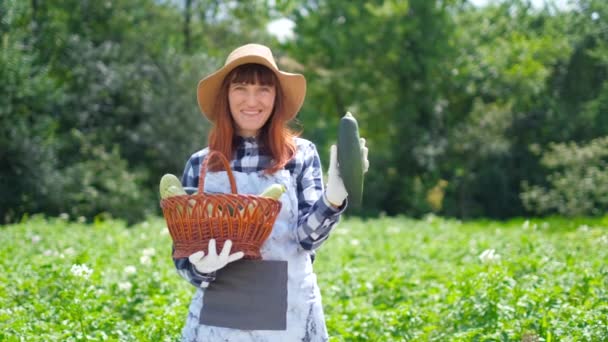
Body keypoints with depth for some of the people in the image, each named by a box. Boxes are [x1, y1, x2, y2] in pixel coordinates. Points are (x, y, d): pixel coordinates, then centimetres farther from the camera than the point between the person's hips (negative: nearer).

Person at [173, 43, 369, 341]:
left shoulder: (301, 154, 1)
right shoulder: (200, 164, 4)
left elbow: (309, 236, -8)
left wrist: (334, 195, -26)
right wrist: (200, 267, -16)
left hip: (288, 316, -1)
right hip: (217, 318, 1)